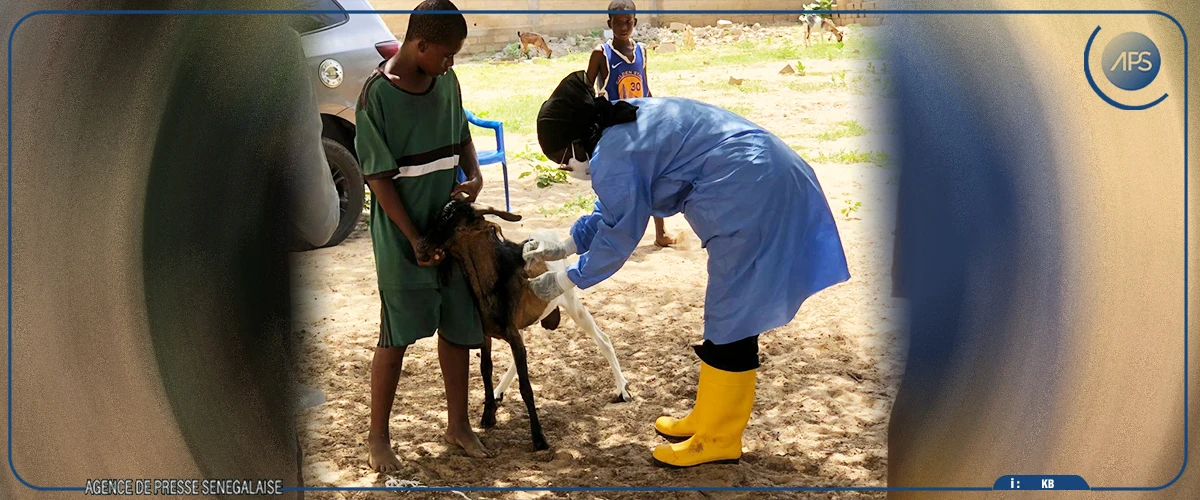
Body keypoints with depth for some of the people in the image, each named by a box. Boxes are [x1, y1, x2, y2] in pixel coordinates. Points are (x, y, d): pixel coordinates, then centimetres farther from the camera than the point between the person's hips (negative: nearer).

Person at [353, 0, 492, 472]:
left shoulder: (446, 80, 1)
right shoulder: (377, 95, -16)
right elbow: (379, 177, -14)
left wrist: (474, 175, -4)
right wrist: (415, 239, -15)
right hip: (401, 234, -6)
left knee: (456, 327, 13)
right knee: (397, 336, 2)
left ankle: (458, 424, 29)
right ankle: (378, 436, 20)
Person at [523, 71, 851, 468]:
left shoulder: (614, 155, -14)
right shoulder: (629, 122, 15)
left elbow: (618, 237, -4)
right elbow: (613, 210, 26)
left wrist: (562, 280, 8)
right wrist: (564, 245, 25)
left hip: (752, 197, -10)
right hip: (772, 182, 10)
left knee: (731, 319, 0)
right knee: (731, 312, 17)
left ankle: (717, 440, 12)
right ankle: (709, 418, 30)